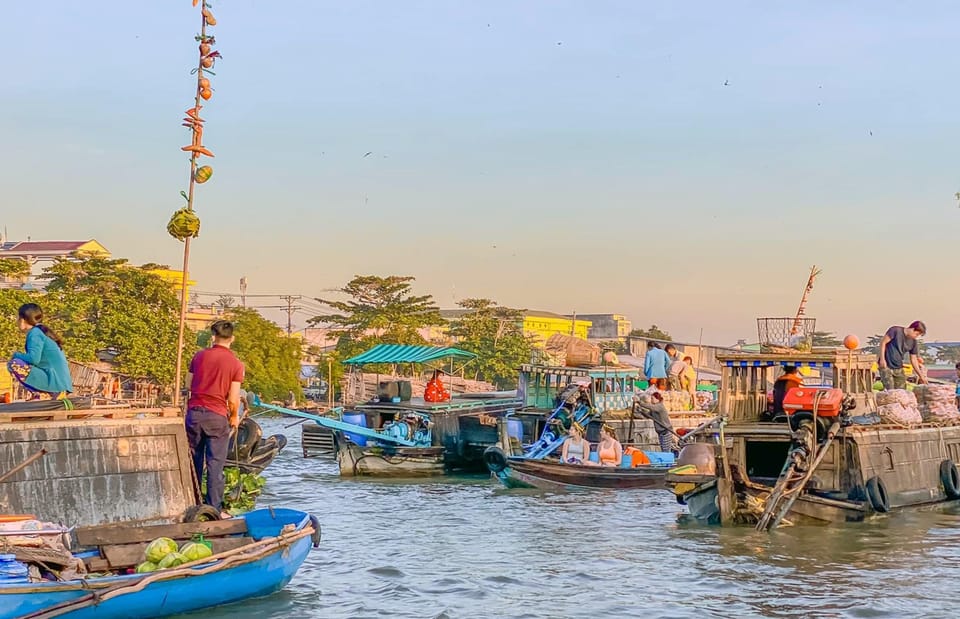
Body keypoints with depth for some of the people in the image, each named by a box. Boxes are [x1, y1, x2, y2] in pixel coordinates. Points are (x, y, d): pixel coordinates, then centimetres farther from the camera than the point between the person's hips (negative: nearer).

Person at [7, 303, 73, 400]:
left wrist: (16, 355, -3)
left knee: (13, 364, -15)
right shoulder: (43, 332, 19)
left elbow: (34, 358, -22)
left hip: (55, 383, -10)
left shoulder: (34, 333, -9)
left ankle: (42, 395, -10)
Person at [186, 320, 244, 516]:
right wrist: (235, 416, 12)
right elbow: (233, 399, -6)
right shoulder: (236, 364, -4)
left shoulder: (199, 356, 5)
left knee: (193, 461, 13)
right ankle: (214, 509, 0)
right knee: (215, 464, 0)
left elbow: (188, 383, 11)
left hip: (194, 412, 3)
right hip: (217, 415, -3)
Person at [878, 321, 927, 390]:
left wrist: (921, 376, 7)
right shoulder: (896, 331, -12)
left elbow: (913, 360, 10)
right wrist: (882, 359, -16)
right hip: (886, 366, -6)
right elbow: (883, 342, -9)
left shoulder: (913, 342, 4)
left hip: (899, 369, 6)